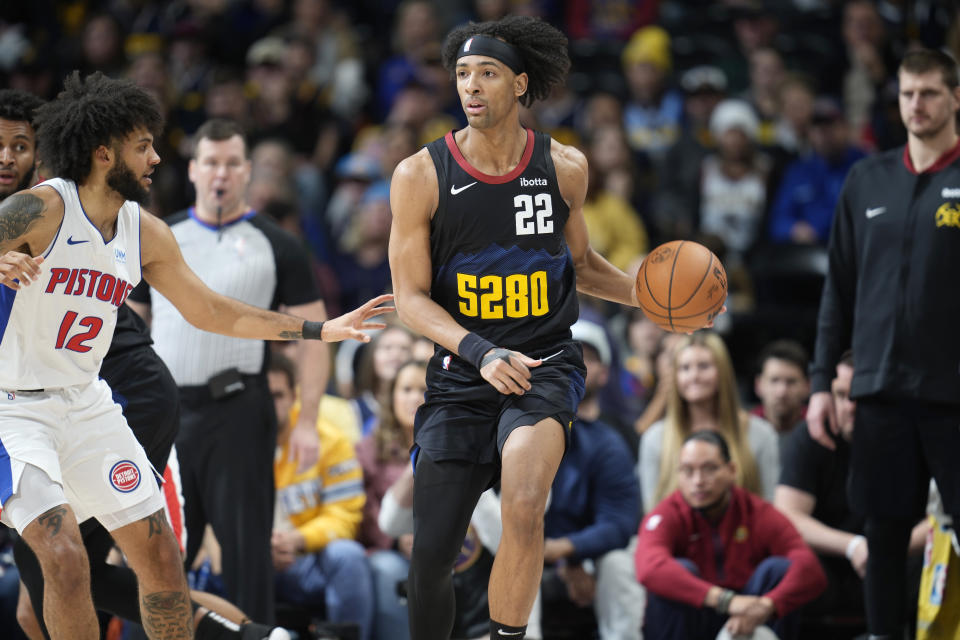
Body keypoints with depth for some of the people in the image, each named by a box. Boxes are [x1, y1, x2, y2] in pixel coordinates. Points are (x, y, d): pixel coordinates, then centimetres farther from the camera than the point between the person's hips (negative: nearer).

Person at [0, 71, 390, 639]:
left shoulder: (146, 234, 4)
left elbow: (211, 311, 16)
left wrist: (318, 331, 15)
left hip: (86, 402, 7)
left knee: (160, 553, 7)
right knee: (65, 556, -21)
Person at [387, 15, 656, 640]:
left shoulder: (564, 167, 1)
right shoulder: (421, 176, -6)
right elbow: (412, 297, -6)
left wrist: (639, 291, 0)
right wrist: (481, 353, -22)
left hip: (546, 363, 0)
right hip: (460, 376, 0)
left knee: (524, 506, -28)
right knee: (432, 557, 0)